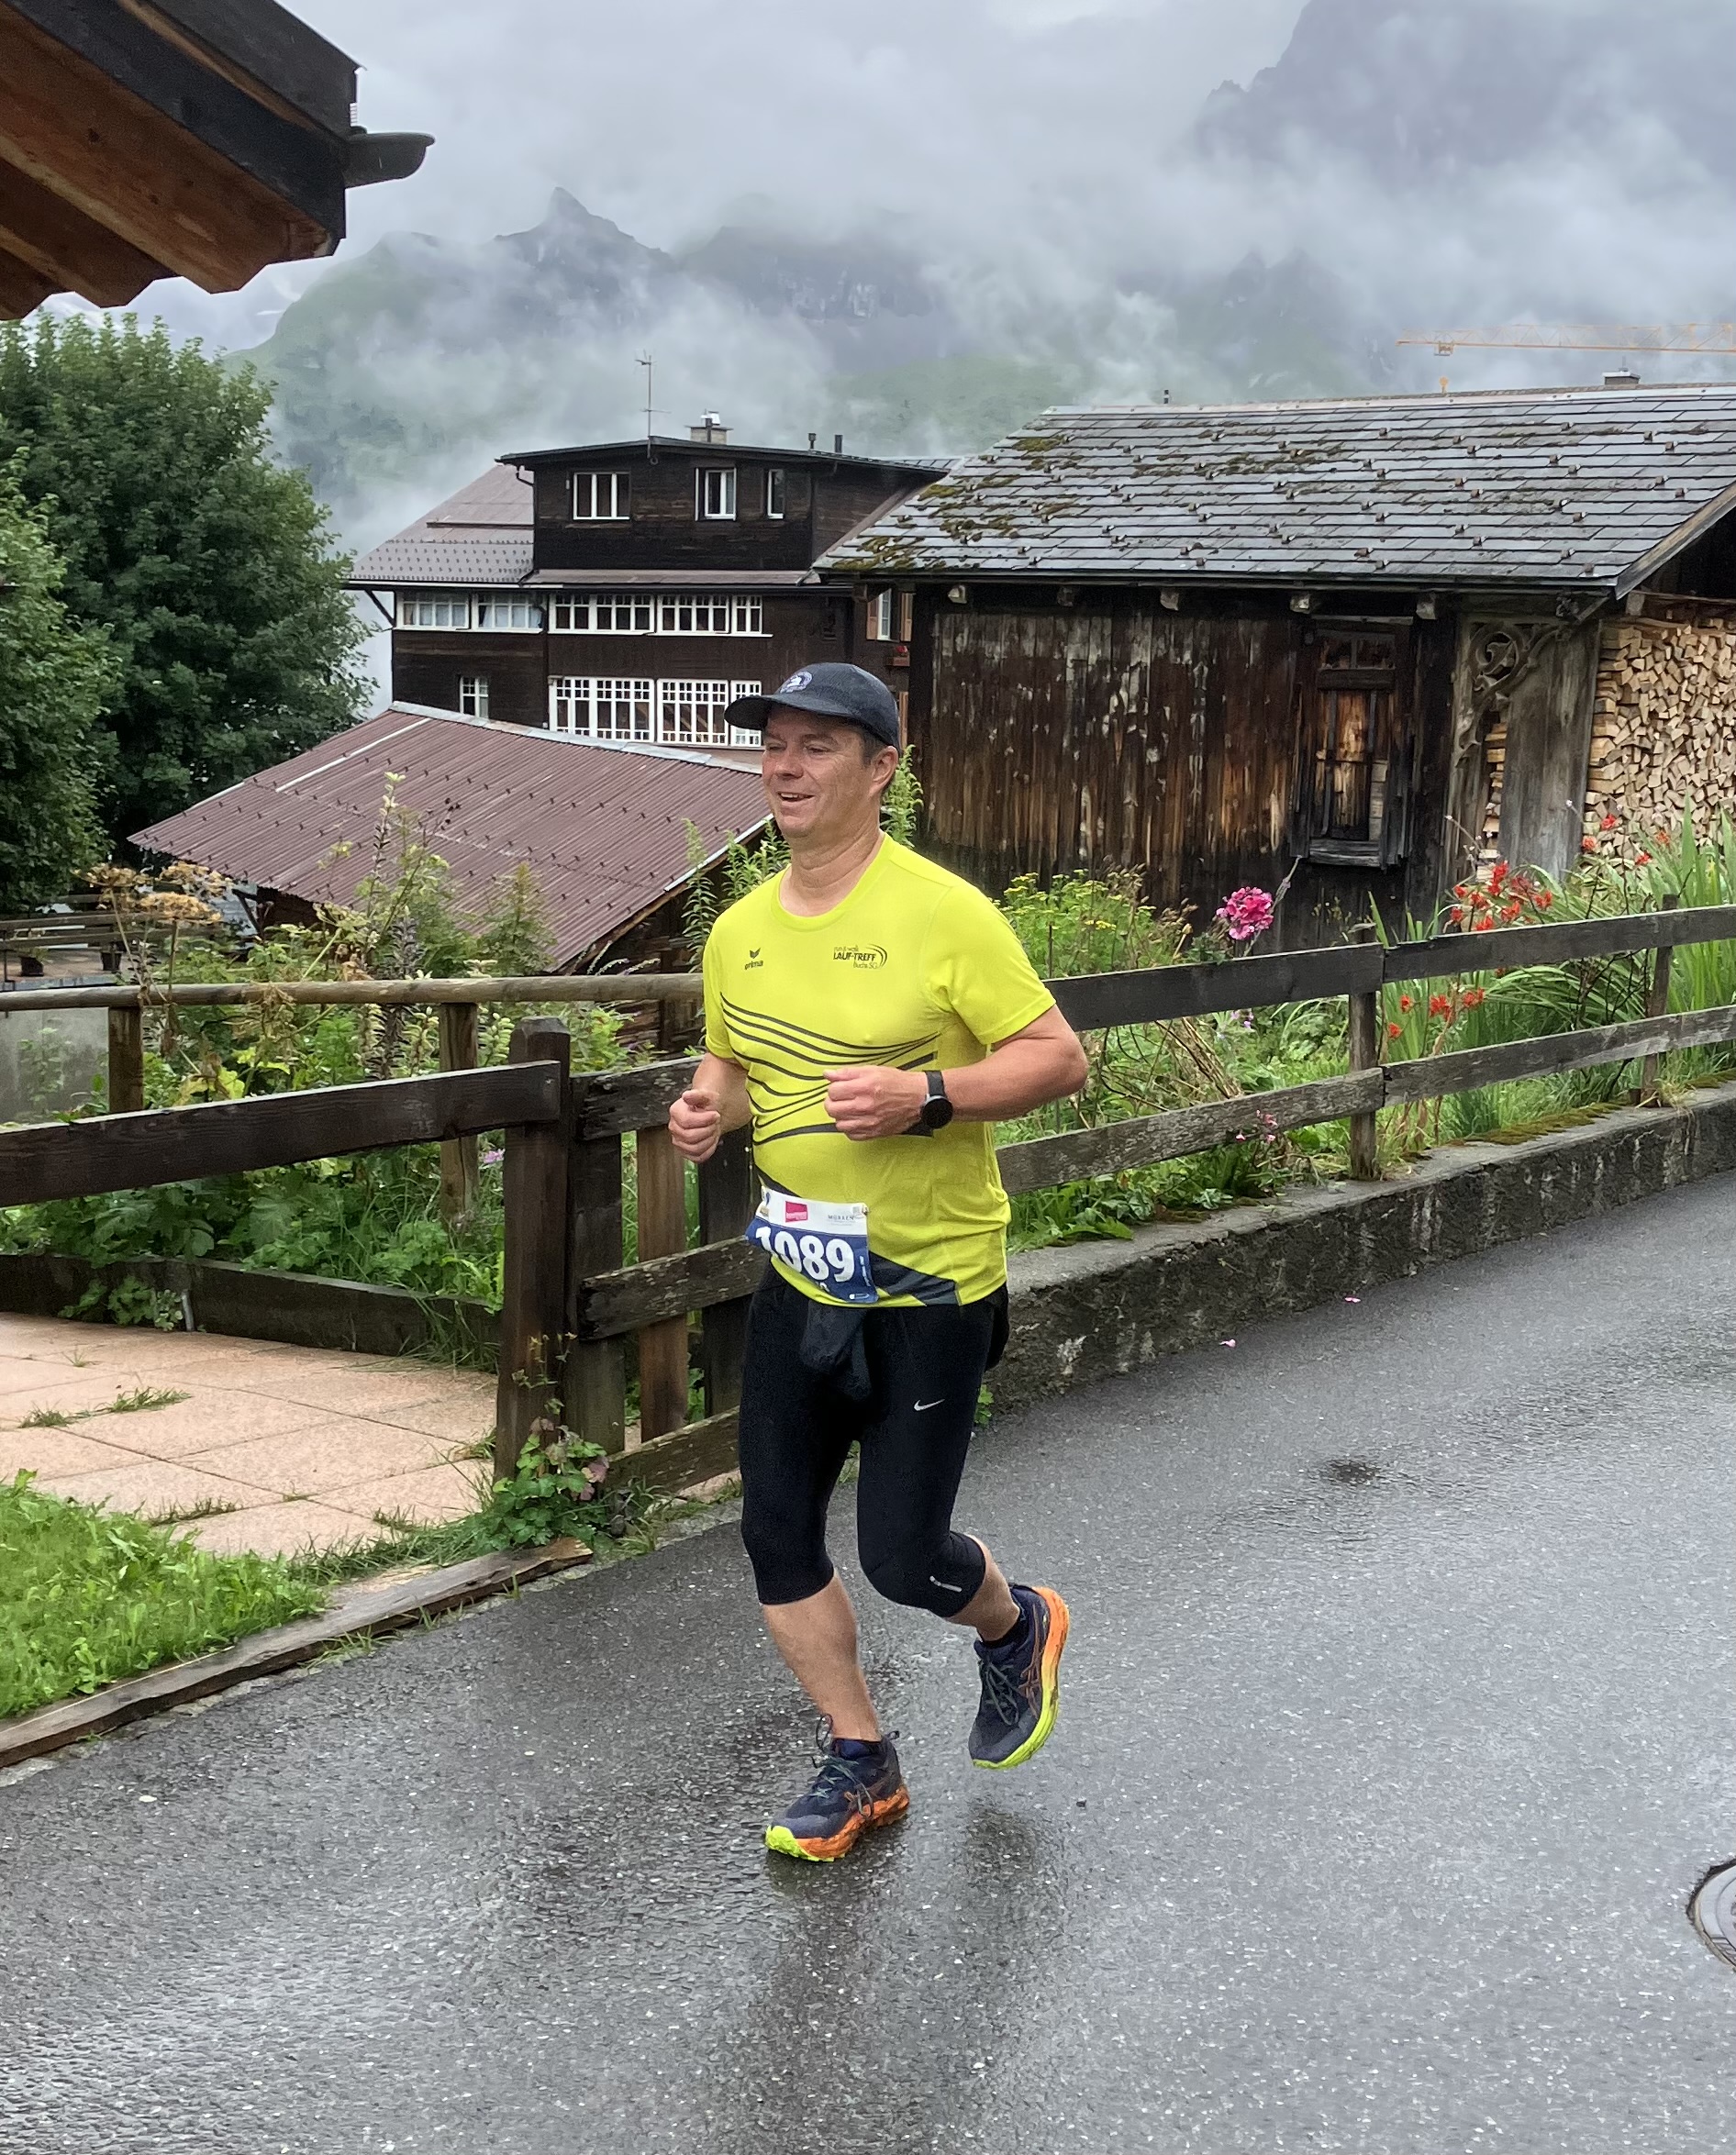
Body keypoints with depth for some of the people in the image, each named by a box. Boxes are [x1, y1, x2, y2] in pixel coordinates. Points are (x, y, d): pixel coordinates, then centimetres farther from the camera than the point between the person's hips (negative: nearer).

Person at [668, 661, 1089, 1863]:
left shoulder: (941, 912, -15)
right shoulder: (740, 932, 4)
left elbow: (1059, 1058, -13)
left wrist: (927, 1096, -27)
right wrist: (709, 1106, -3)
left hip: (931, 1283, -6)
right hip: (799, 1280, 6)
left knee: (902, 1555, -2)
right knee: (777, 1536, 7)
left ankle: (1016, 1628, 34)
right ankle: (860, 1766, 27)